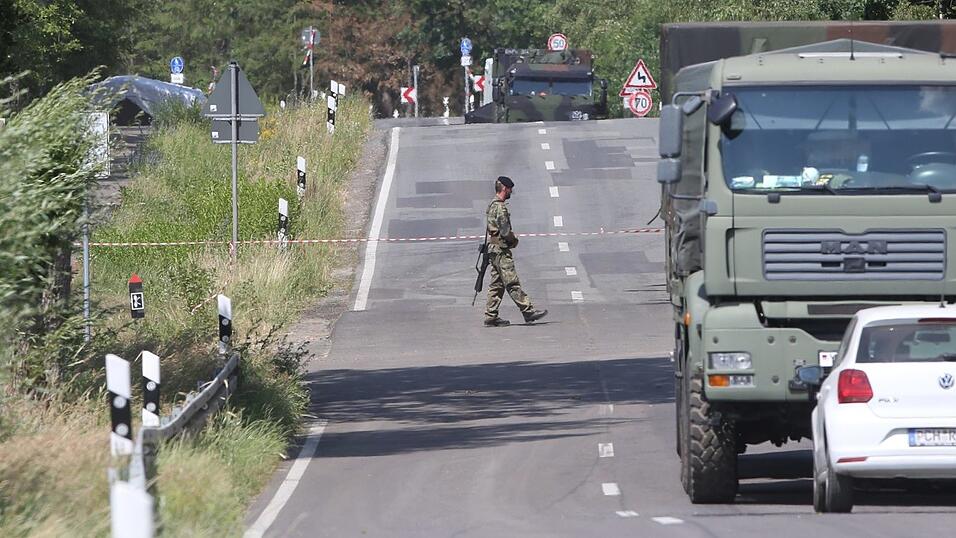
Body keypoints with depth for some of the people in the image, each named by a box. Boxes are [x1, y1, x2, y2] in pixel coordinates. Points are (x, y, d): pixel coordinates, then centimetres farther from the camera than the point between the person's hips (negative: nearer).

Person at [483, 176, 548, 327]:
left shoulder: (492, 205, 17)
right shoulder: (500, 207, -15)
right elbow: (505, 231, -19)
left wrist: (511, 238, 11)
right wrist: (514, 240, 0)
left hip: (493, 249, 10)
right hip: (501, 250, -10)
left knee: (497, 284, 10)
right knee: (512, 283, -10)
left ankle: (491, 317, 8)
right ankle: (528, 311, -11)